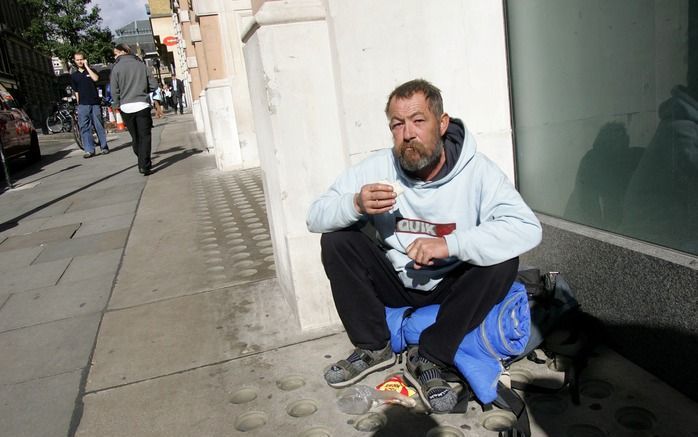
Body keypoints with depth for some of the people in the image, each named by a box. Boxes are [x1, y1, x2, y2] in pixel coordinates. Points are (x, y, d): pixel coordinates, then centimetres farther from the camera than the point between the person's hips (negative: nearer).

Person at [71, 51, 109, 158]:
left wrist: (87, 66, -7)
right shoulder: (74, 75, 14)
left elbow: (95, 78, -14)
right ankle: (89, 150, -2)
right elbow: (76, 92, 15)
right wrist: (78, 104, 8)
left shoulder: (91, 71, 9)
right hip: (82, 105, 2)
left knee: (99, 125, 1)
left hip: (95, 103, -2)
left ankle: (104, 146, 12)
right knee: (84, 127, -3)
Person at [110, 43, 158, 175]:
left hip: (126, 107, 0)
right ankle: (144, 165, -8)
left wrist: (116, 105, 13)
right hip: (142, 105, 0)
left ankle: (143, 163, 19)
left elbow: (114, 90, -2)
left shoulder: (116, 67, -1)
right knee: (144, 136, 1)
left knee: (135, 137, 14)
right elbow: (153, 84, 3)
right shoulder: (141, 64, 3)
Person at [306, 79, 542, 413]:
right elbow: (315, 218, -12)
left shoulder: (477, 171, -19)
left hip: (451, 286, -2)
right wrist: (356, 204, -34)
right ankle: (373, 348, -4)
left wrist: (450, 244, -41)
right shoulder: (376, 168, -12)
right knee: (335, 241, -16)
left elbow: (527, 229, -31)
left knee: (502, 261, -28)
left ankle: (428, 360, -15)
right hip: (394, 283, 2)